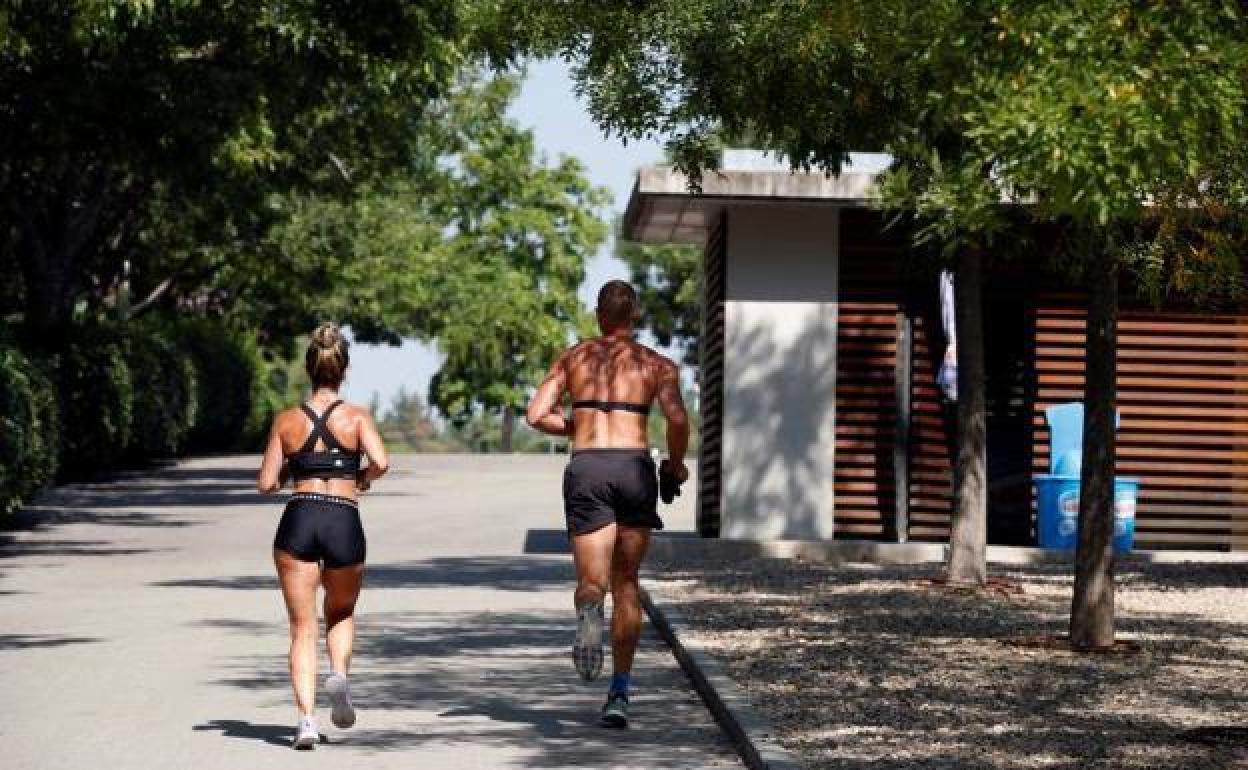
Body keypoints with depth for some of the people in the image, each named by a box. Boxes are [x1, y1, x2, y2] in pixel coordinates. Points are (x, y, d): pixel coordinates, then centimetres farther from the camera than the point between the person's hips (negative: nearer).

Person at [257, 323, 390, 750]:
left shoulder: (287, 420, 6)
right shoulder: (357, 416, 2)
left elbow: (267, 483, 5)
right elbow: (381, 462, -13)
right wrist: (364, 477, 8)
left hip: (297, 521, 0)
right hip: (344, 523, 0)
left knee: (302, 628, 4)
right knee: (341, 614, 25)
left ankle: (306, 718, -12)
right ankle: (339, 674, -3)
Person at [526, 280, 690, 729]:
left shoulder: (573, 358, 15)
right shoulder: (657, 365, 11)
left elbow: (537, 415, 4)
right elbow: (677, 419, -5)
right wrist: (676, 465, 12)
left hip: (586, 468, 0)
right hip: (635, 467, 0)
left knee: (592, 582, 1)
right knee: (626, 583, 14)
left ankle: (588, 612, -39)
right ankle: (619, 694, 10)